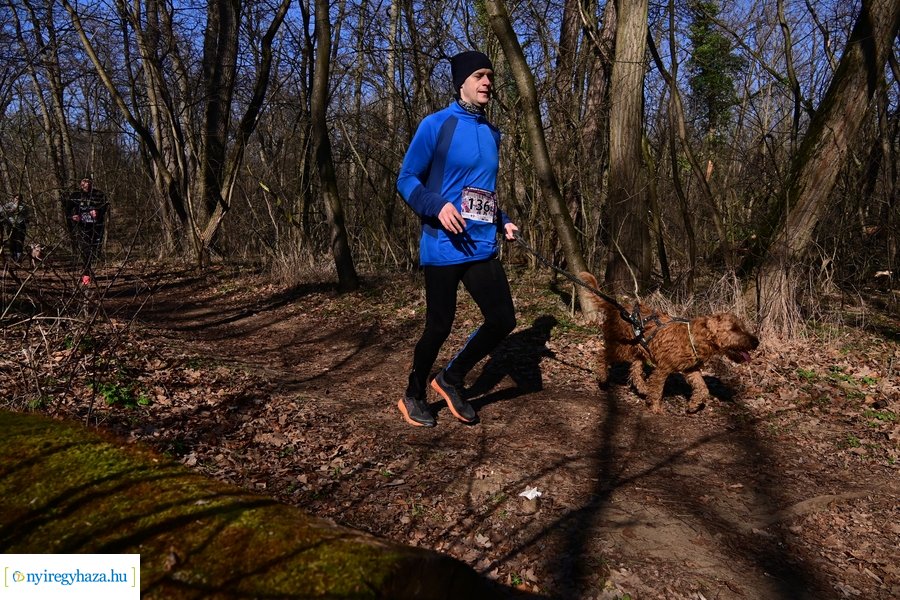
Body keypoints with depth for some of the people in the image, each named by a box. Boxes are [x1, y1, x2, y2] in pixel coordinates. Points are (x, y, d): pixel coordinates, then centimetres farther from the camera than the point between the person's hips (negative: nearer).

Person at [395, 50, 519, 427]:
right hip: (443, 248, -6)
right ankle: (413, 397, 28)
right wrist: (438, 206, -23)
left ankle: (451, 379, 24)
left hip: (483, 248, 6)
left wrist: (502, 221, 11)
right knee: (439, 327, 3)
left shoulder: (492, 133, 14)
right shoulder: (436, 125, -7)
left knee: (503, 320, 2)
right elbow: (406, 180, -7)